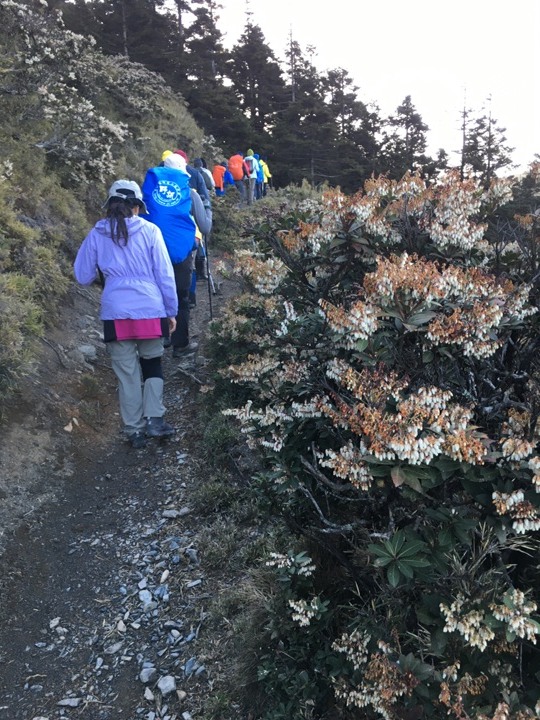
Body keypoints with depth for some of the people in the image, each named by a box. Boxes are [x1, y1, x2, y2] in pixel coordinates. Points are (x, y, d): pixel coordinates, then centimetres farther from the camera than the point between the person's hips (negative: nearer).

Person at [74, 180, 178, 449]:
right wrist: (172, 310, 8)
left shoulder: (97, 234, 3)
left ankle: (135, 429, 17)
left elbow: (83, 276, 10)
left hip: (116, 313, 1)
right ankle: (154, 419, 11)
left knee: (127, 373, 10)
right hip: (151, 311, -1)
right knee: (153, 364, 19)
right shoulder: (150, 231, -1)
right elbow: (165, 275, 0)